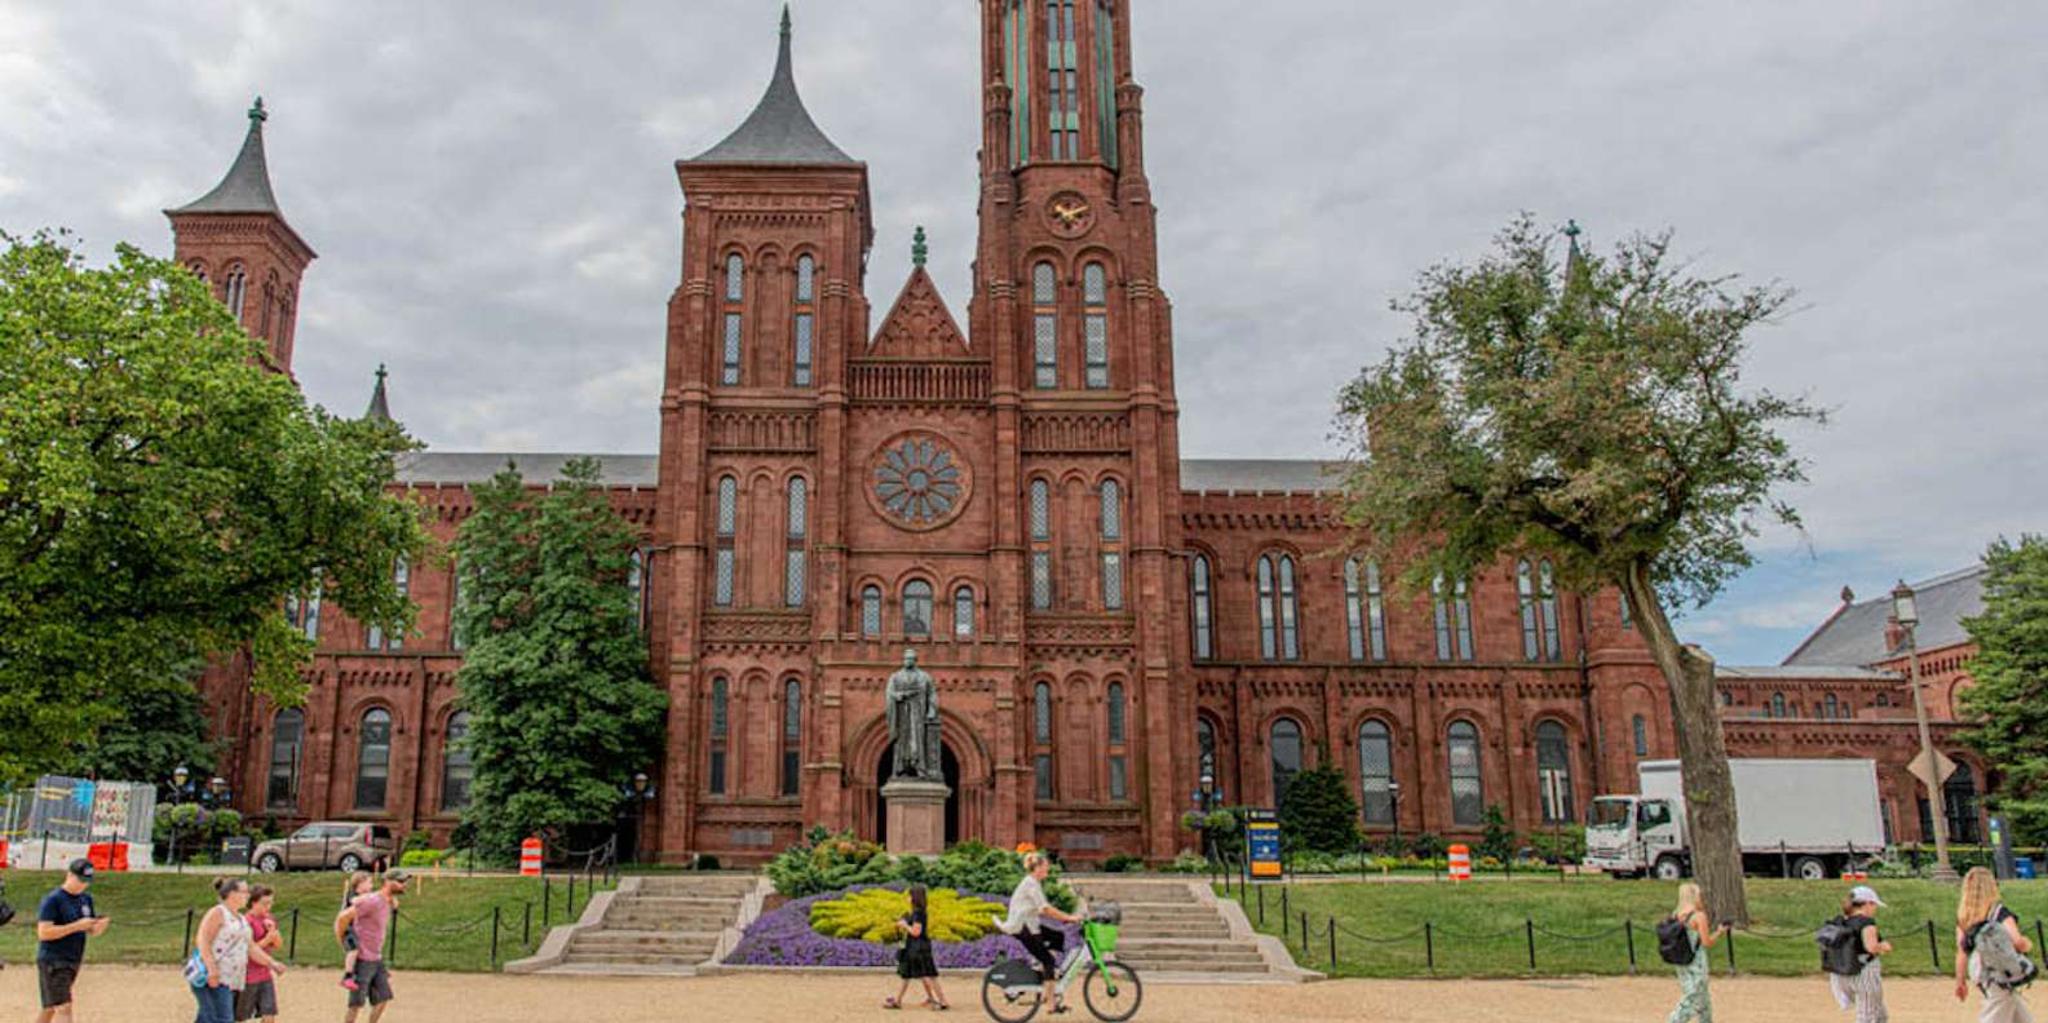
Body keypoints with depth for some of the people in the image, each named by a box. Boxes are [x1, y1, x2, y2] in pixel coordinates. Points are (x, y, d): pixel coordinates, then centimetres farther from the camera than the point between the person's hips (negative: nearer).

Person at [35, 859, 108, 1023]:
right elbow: (43, 932, -19)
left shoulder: (86, 899, 12)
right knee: (63, 1007, -15)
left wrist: (100, 926, -6)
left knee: (50, 1009, 15)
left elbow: (93, 931, 17)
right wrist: (77, 926, -24)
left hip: (74, 961, 8)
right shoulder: (52, 900, -11)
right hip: (52, 962, -8)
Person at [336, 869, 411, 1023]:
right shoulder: (372, 901, -20)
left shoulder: (390, 903, 8)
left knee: (382, 999, 9)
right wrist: (343, 943, -13)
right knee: (357, 1003, -1)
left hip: (377, 960, 8)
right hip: (362, 960, -8)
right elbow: (342, 918, -24)